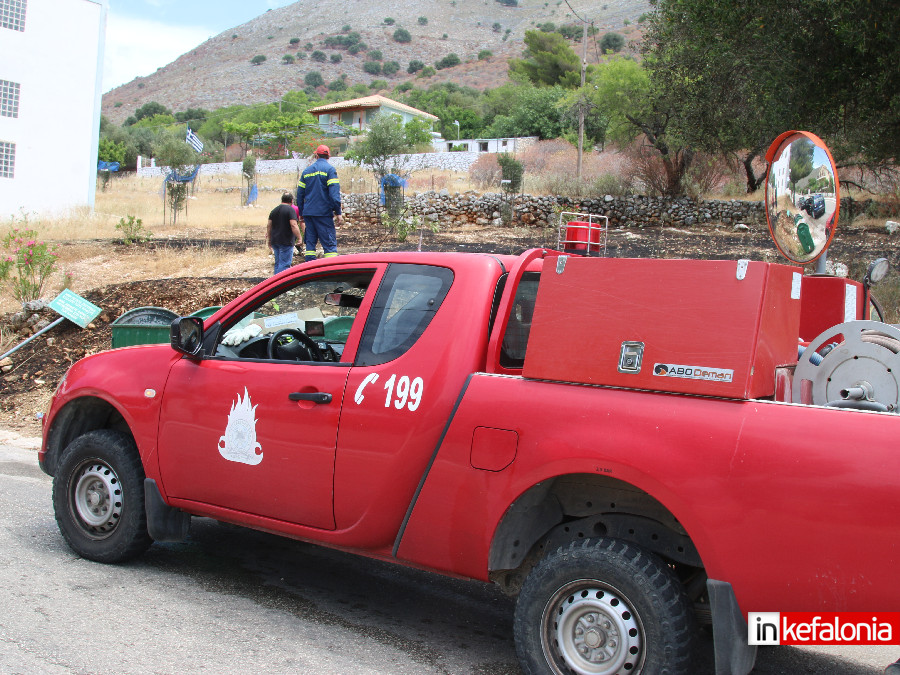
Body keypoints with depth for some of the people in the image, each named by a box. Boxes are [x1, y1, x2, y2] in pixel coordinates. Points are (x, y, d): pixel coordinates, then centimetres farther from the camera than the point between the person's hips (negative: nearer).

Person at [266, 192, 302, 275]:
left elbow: (269, 226, 16)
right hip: (286, 242, -7)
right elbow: (293, 225, -18)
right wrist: (299, 238, -14)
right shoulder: (290, 210, -9)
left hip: (275, 241, 7)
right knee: (284, 264, -7)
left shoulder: (274, 210, 14)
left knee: (278, 263, 15)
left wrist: (269, 240, 23)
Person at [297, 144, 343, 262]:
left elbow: (300, 193, 14)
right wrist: (338, 212, -11)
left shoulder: (307, 170, 13)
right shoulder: (329, 169, -3)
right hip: (324, 212, -5)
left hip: (308, 212, 5)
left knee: (310, 242, 9)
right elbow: (334, 193, -12)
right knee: (330, 243, -6)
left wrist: (301, 213, 21)